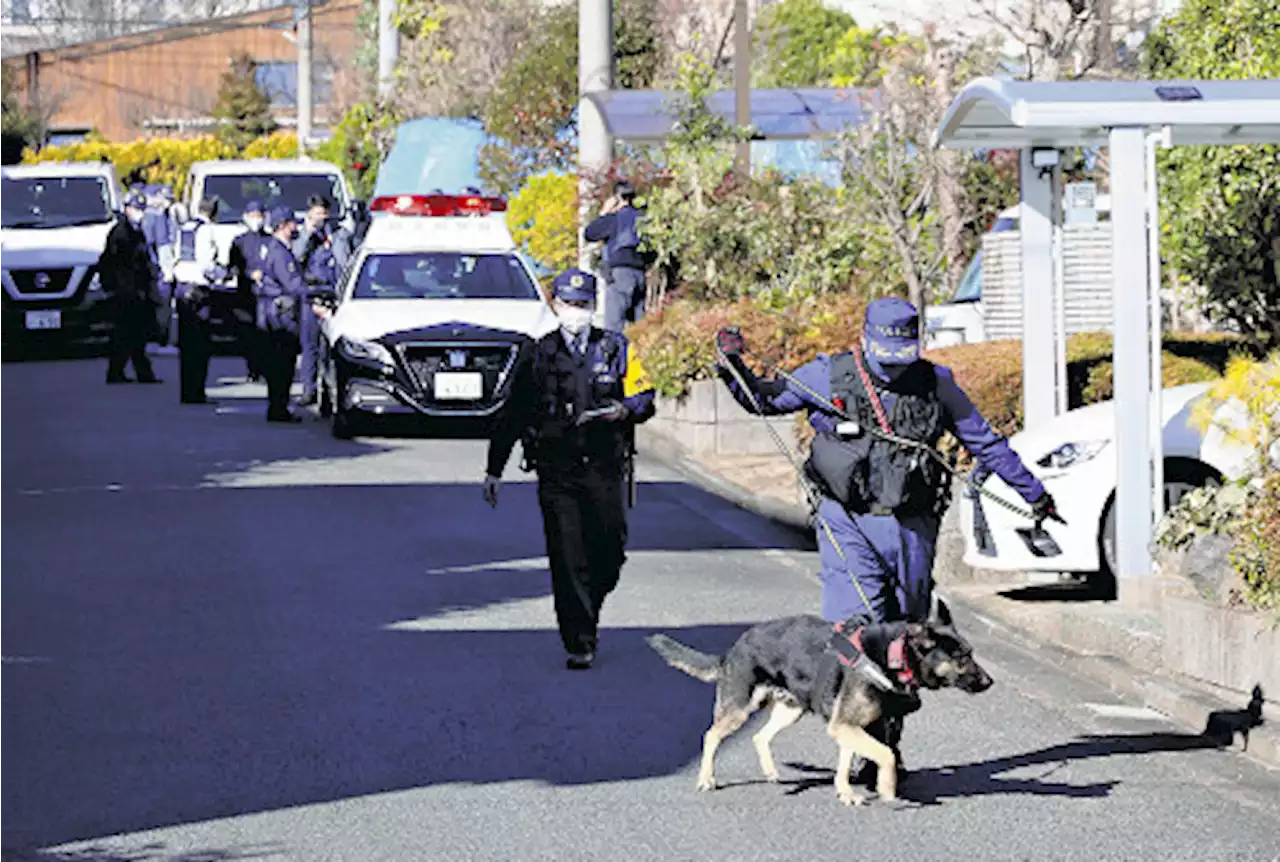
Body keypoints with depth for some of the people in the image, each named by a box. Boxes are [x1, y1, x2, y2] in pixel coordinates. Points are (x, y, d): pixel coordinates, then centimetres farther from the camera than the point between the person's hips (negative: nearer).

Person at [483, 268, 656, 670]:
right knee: (567, 559, -7)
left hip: (603, 470, 1)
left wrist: (623, 410, -13)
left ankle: (587, 615, 28)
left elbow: (644, 398, 11)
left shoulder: (616, 350, 9)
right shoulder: (537, 355, 7)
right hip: (557, 474, -1)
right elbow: (512, 415, 11)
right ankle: (579, 645, -3)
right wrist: (494, 470, 11)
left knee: (610, 553, -1)